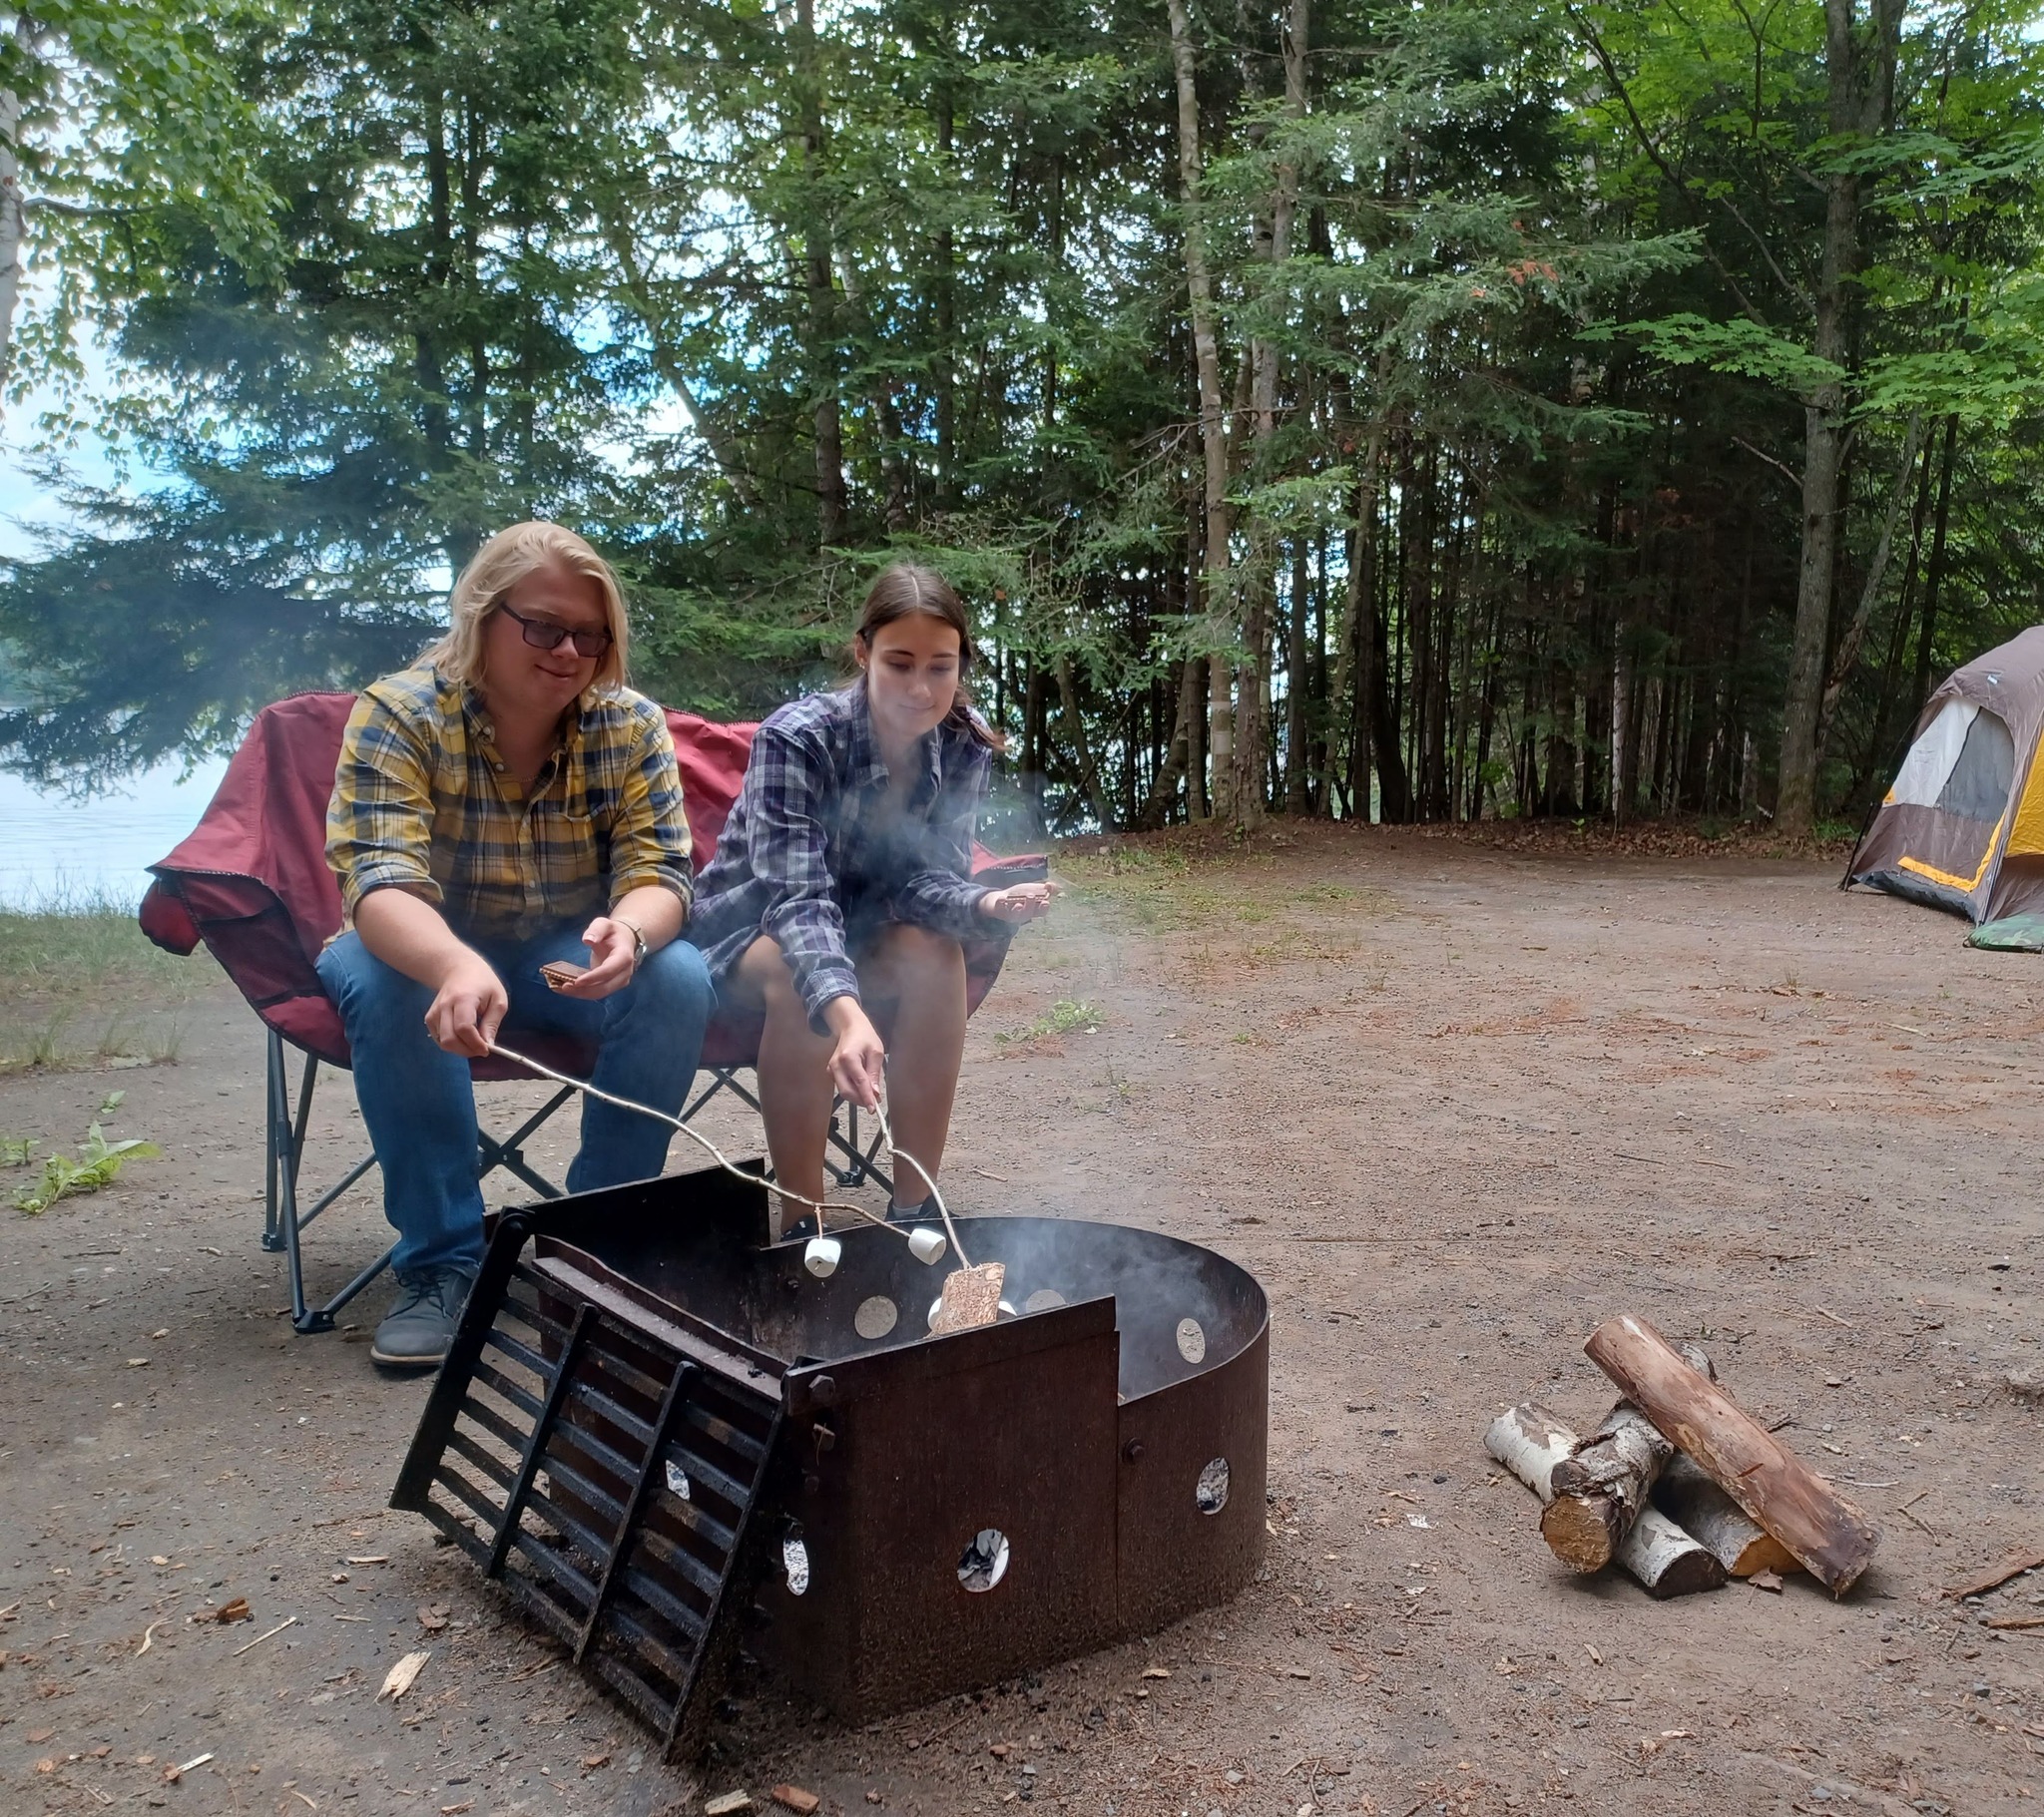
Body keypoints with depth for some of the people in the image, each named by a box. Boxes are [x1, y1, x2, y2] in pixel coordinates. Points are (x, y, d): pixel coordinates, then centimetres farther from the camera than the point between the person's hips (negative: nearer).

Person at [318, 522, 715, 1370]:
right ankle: (442, 1259, -20)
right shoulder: (399, 715, -19)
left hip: (571, 959, 2)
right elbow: (379, 884, -31)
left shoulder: (631, 726, -10)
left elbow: (656, 872, -16)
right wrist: (456, 966, -55)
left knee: (679, 981, -27)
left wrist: (627, 931, -43)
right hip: (424, 951, -2)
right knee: (383, 987, -35)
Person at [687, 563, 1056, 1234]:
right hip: (750, 926, -3)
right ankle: (802, 1223, -22)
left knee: (935, 952, -28)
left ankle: (913, 1207, -19)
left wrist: (988, 903, -38)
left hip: (856, 928, 4)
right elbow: (798, 897, -38)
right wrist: (846, 1013, -56)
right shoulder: (795, 737, -29)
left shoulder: (966, 744, -14)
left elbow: (925, 878, -14)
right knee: (799, 979, -36)